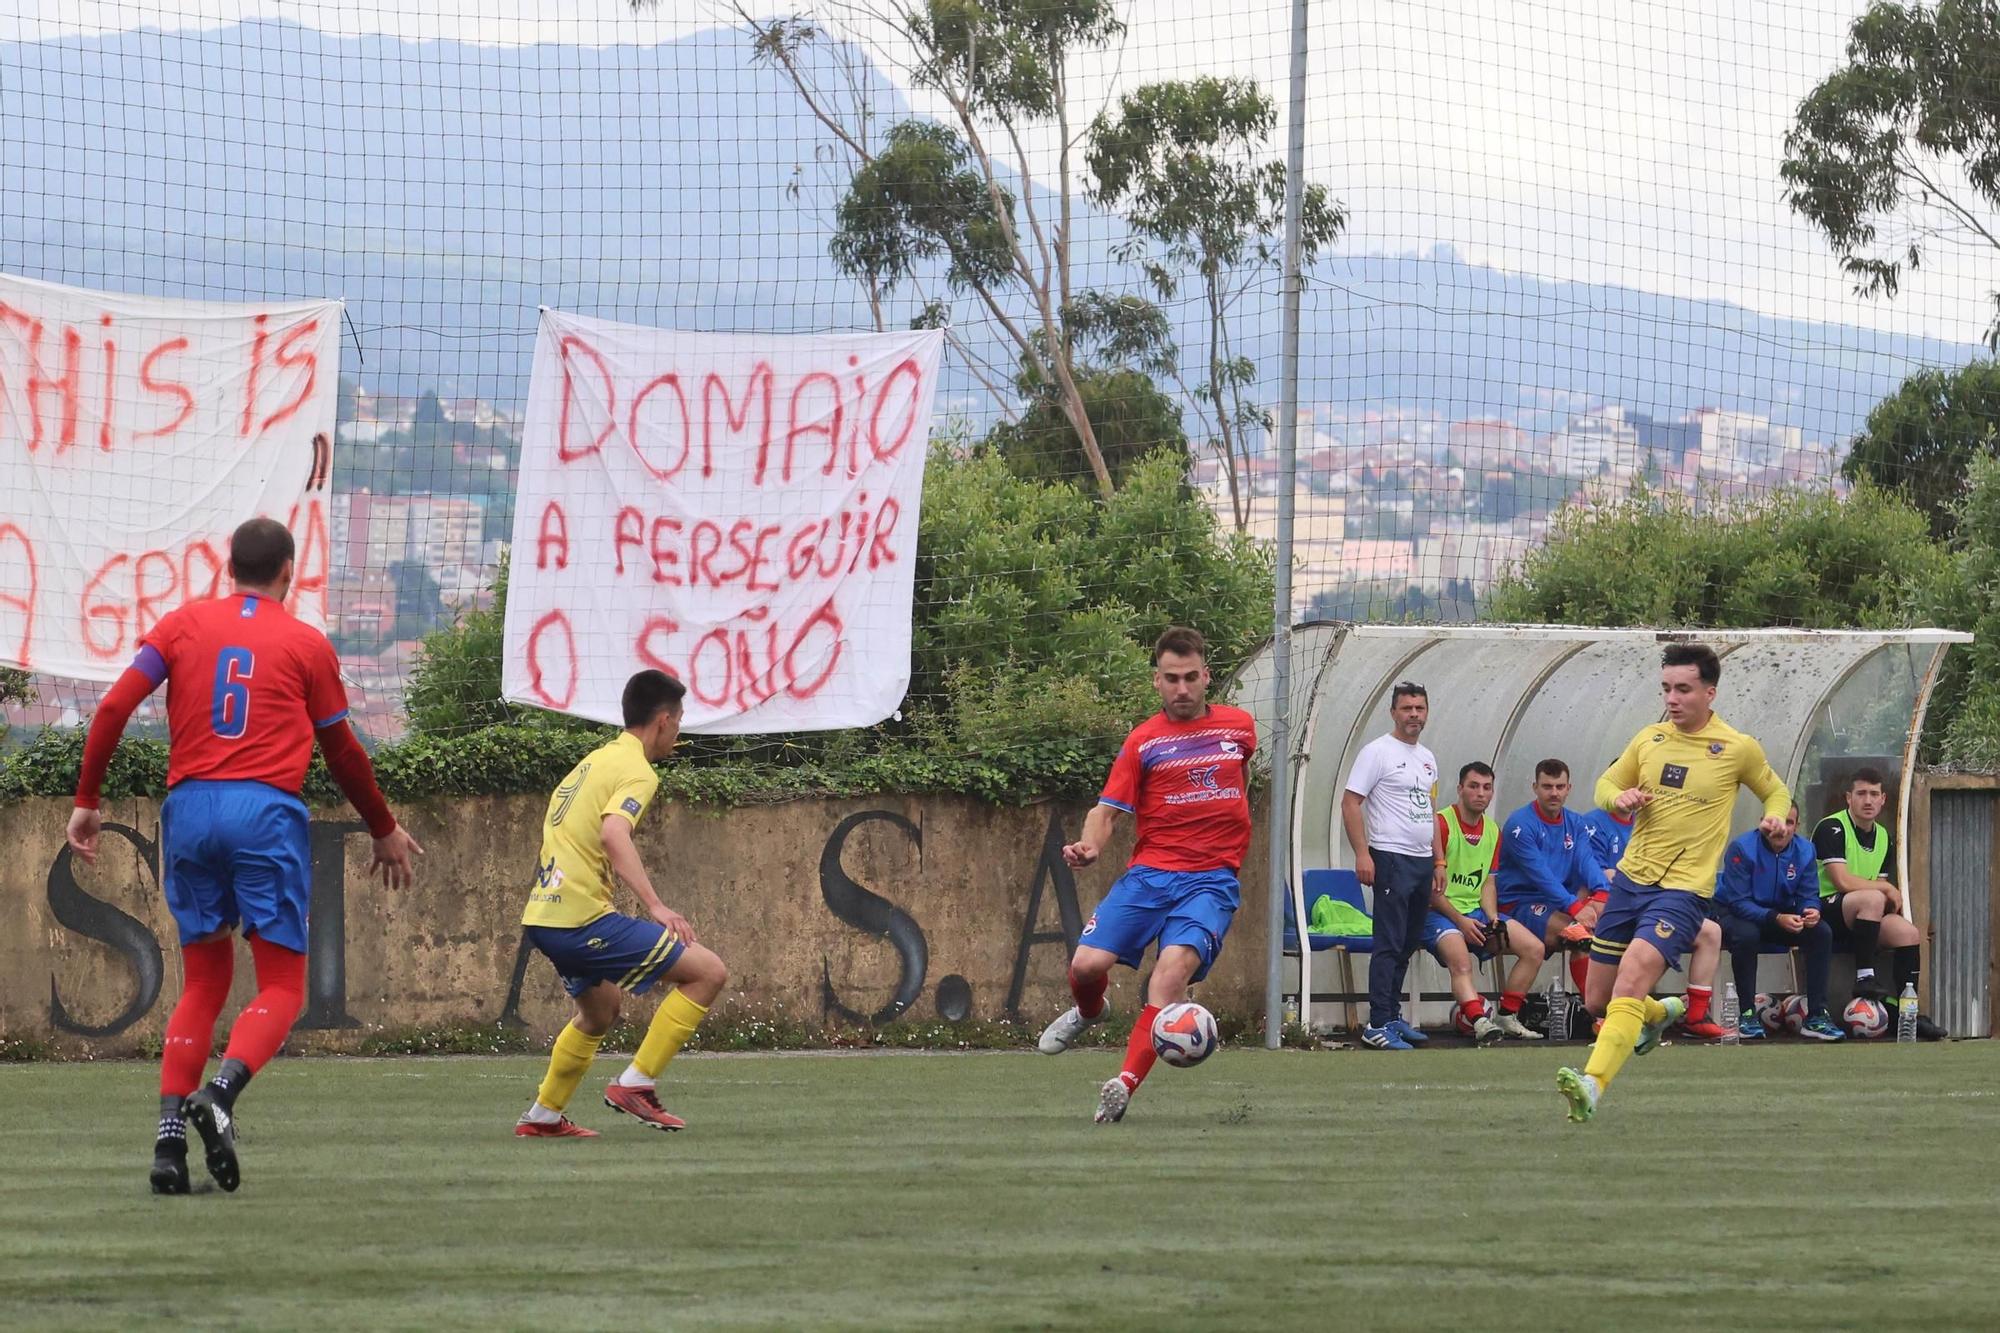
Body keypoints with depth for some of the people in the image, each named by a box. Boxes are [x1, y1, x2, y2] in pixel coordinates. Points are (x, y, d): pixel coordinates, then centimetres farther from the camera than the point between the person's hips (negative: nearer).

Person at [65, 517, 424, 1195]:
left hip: (189, 808, 3)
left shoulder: (184, 624, 12)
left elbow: (113, 708, 2)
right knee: (282, 988, 2)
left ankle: (169, 1137, 0)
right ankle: (220, 1094, -25)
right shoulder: (306, 644, 8)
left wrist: (86, 801, 9)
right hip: (267, 811, -3)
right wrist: (385, 830, 29)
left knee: (204, 981, 14)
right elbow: (343, 754, 15)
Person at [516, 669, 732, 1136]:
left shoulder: (595, 760, 20)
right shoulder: (636, 771, -9)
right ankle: (636, 1084, -8)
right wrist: (656, 906, -33)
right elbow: (613, 835, -27)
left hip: (542, 916, 10)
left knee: (602, 1006, 34)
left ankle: (543, 1115, 38)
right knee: (708, 972, -8)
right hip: (582, 918, -10)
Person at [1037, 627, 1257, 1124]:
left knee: (1175, 964, -27)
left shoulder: (1240, 726, 10)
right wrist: (1091, 844, -21)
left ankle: (1125, 1084, -30)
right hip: (1149, 872, 0)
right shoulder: (1144, 741, 2)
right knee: (1087, 963, -14)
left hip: (1212, 878, 0)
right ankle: (1089, 1011, 26)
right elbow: (1108, 808, -2)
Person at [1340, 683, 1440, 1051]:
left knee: (1408, 945, 12)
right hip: (1391, 859, -8)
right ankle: (1378, 1026, -13)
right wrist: (1362, 854, -18)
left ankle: (1392, 1016, 20)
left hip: (1422, 860, 8)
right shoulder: (1378, 752, -6)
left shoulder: (1427, 759, 18)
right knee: (1389, 946, -11)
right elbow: (1350, 803, -11)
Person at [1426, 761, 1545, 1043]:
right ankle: (1480, 1020, -52)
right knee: (1461, 961, -36)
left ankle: (1506, 1017, -2)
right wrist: (1460, 921, -18)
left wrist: (1493, 919, -3)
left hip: (1477, 913, 8)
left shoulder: (1492, 832, 14)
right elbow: (1430, 885, -12)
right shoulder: (1441, 824, -10)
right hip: (1440, 914, -8)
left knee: (1534, 949, -5)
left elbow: (1487, 882, 16)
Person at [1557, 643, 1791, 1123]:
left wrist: (1776, 818, -8)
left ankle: (1592, 1085, -35)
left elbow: (1775, 792, 15)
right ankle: (1661, 1013, 44)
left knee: (1630, 984, -26)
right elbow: (1605, 785, 21)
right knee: (1597, 999, 12)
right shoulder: (1650, 739, 7)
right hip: (1630, 879, 6)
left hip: (1682, 889, -6)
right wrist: (1620, 798, -3)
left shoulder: (1738, 749, -3)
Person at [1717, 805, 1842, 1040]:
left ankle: (1816, 1016, -15)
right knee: (1746, 935, -38)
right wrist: (1777, 919, -40)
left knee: (1822, 932, -19)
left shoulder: (1804, 851, -7)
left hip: (1782, 915, 5)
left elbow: (1808, 896, -6)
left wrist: (1812, 911, -33)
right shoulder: (1742, 849, -22)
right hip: (1736, 915, -5)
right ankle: (1748, 1015, -23)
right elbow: (1739, 902, -26)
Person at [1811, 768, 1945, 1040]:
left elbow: (1883, 885, 18)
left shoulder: (1884, 837, 17)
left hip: (1858, 920, 7)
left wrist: (1895, 900, -6)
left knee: (1907, 932, -18)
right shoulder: (1832, 829, -9)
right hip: (1823, 911, -7)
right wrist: (1888, 889, -9)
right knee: (1872, 898, -35)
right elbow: (1842, 881, -19)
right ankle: (1864, 977, -33)